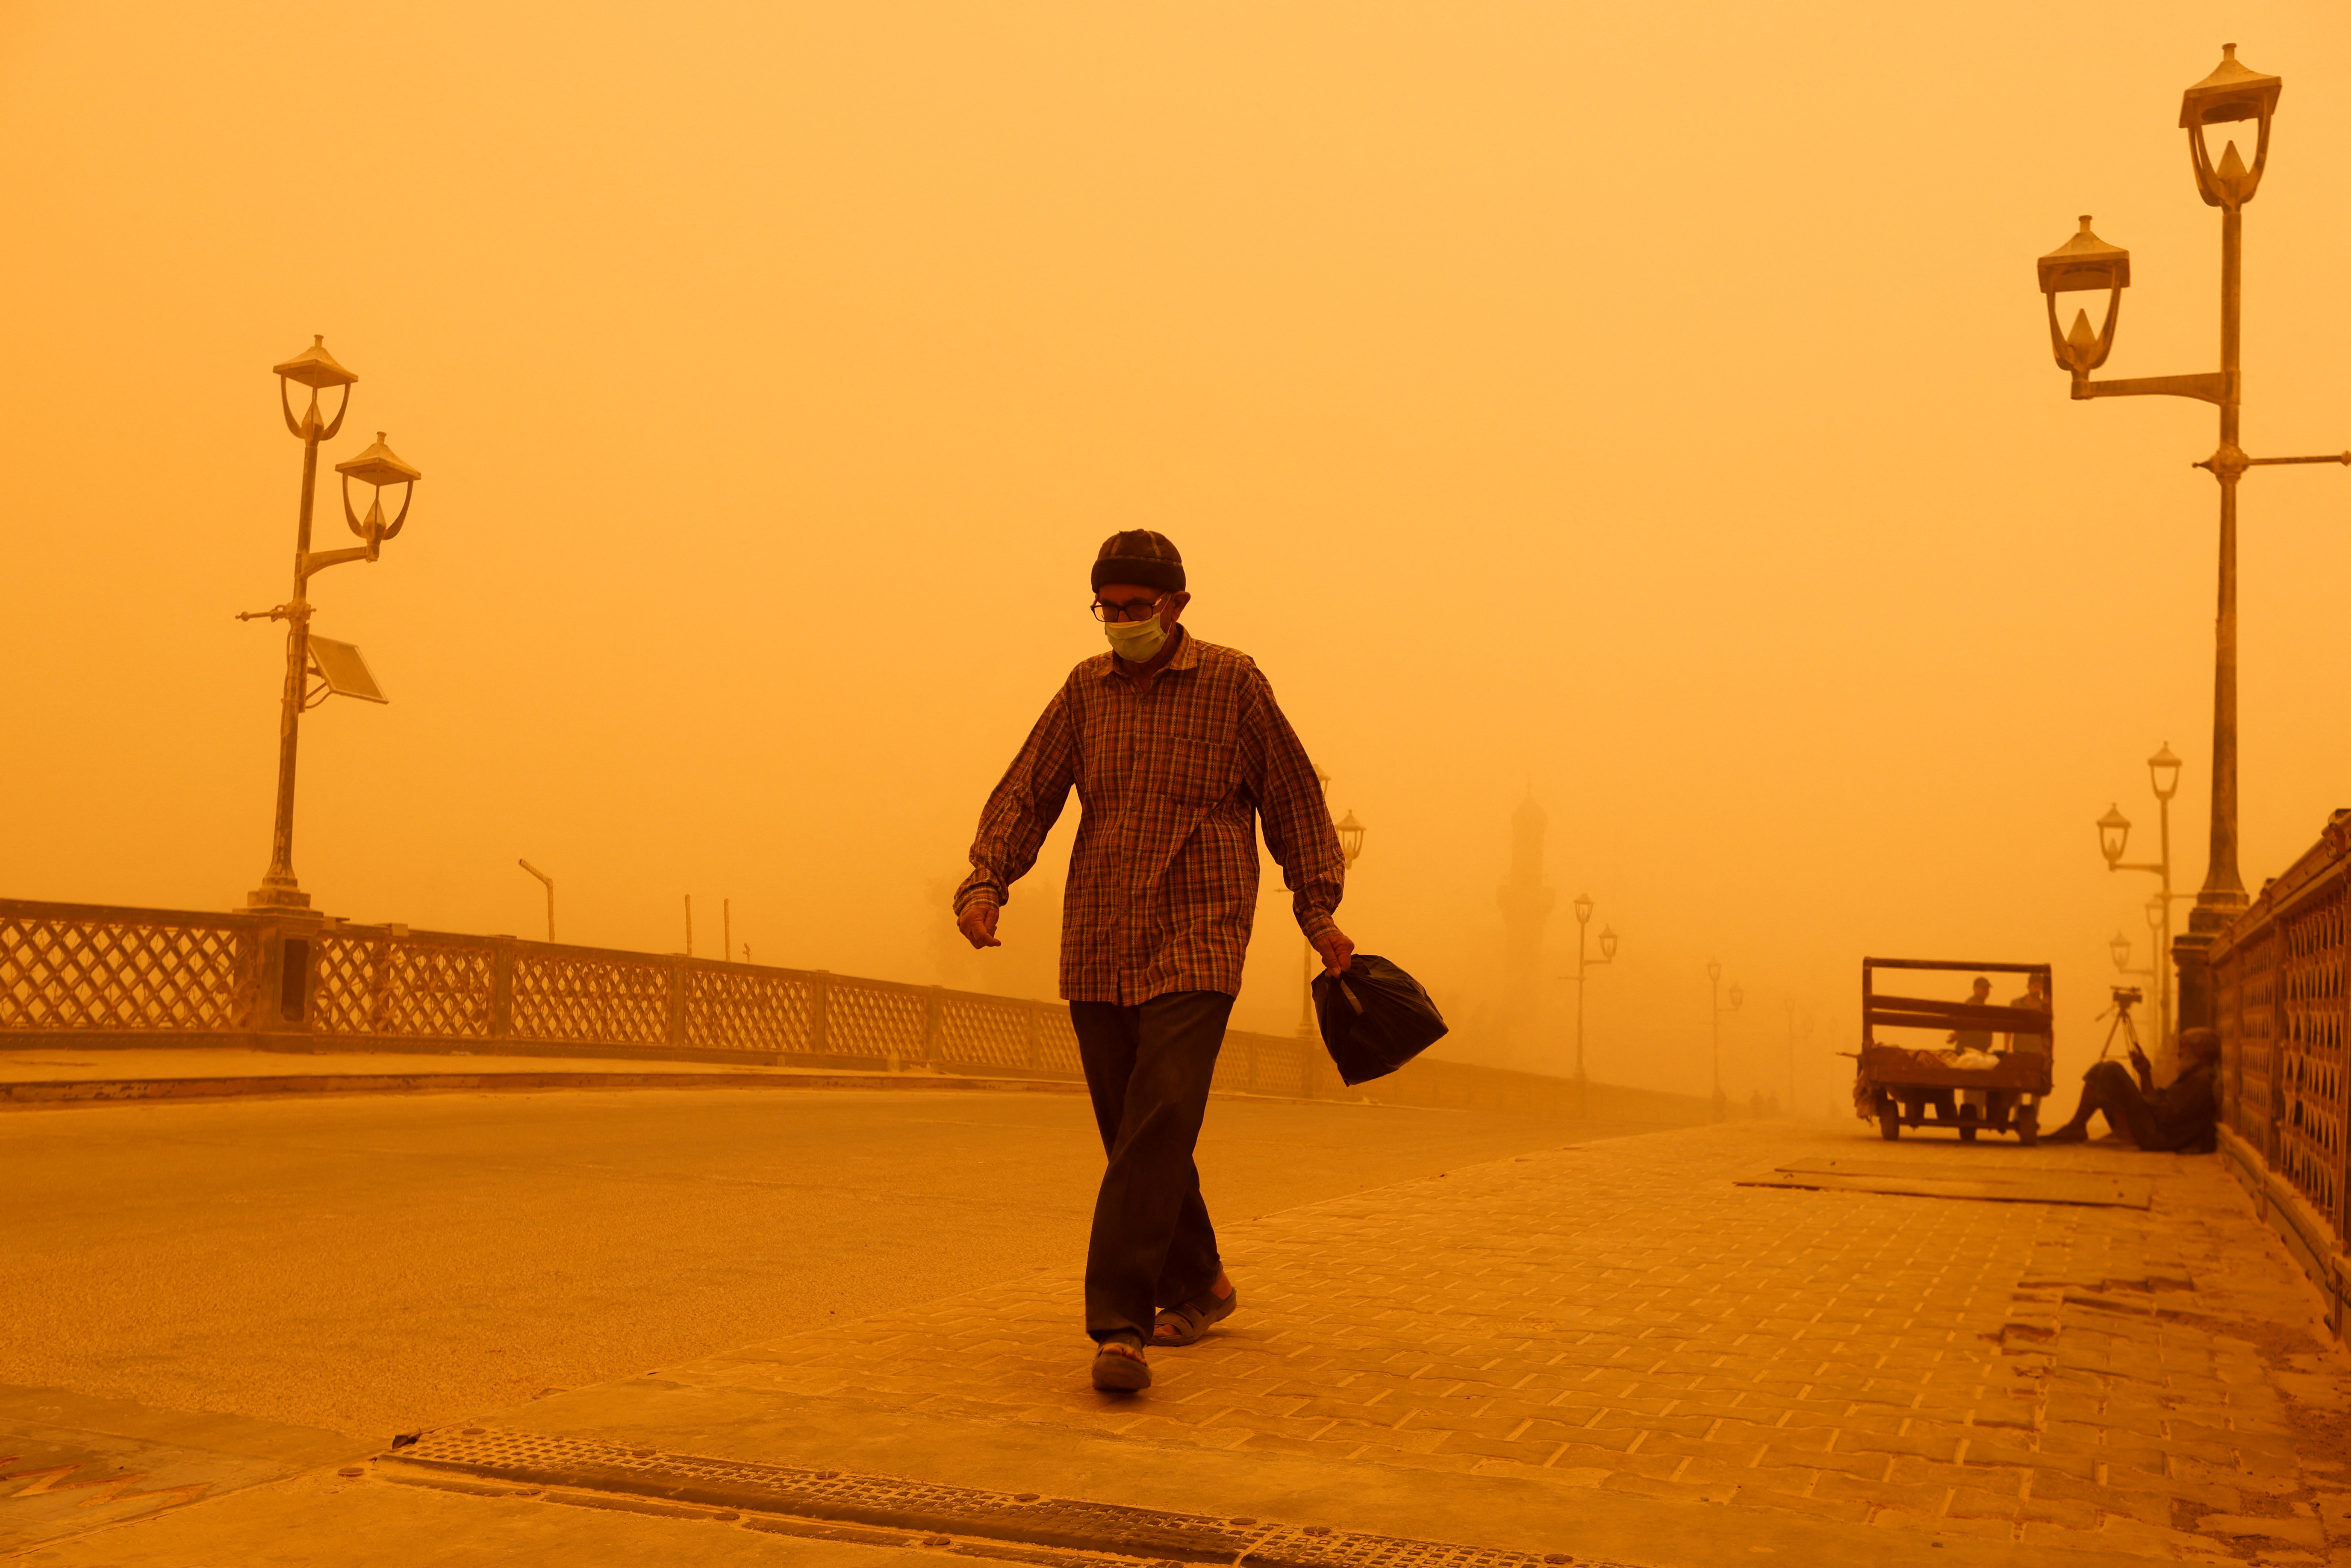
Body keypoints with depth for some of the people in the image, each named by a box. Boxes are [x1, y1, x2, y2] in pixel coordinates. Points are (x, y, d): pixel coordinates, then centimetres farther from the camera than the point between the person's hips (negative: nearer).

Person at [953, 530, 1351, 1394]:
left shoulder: (1232, 683, 0)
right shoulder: (1086, 689, 10)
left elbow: (1293, 798, 8)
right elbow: (1026, 794, 6)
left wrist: (1317, 910, 5)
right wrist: (985, 883, -10)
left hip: (1195, 948, -4)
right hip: (1097, 952, 4)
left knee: (1157, 1127, -18)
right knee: (1135, 1136, 10)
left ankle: (1117, 1324, -18)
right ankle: (1198, 1285, 30)